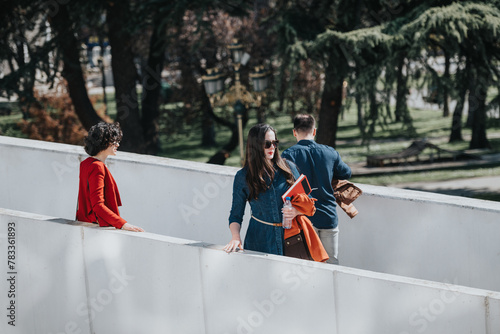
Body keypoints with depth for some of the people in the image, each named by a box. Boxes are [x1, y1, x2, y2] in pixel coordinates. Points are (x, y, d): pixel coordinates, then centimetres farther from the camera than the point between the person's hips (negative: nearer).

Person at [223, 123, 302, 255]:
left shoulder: (289, 169, 5)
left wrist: (297, 211, -10)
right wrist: (235, 236, -13)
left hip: (289, 238, 1)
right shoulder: (242, 177, 3)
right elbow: (236, 215, 6)